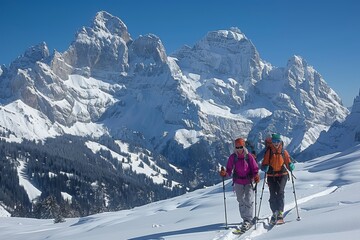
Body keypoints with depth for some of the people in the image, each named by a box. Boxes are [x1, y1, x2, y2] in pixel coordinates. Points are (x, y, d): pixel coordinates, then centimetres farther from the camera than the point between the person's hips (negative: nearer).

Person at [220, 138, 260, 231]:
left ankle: (248, 220, -6)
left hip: (249, 181, -3)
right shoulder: (232, 157, -4)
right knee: (241, 202, 10)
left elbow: (255, 169, -4)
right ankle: (245, 219, 20)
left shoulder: (249, 156, -9)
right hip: (238, 182, 3)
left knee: (248, 201, -11)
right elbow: (229, 170, 0)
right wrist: (225, 173, -21)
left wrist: (256, 176, -23)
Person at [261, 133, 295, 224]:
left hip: (282, 175, 0)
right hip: (271, 176, 0)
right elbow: (264, 164, 2)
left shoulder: (284, 152, 6)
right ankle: (274, 213, 9)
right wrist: (264, 168, -20)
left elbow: (288, 163, 10)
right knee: (273, 195, -3)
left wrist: (291, 166, -12)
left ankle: (280, 212, -21)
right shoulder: (268, 152, 3)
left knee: (280, 192, -17)